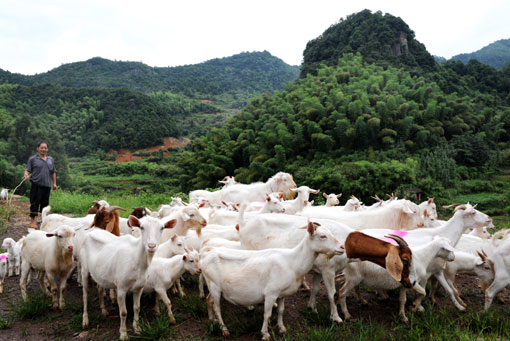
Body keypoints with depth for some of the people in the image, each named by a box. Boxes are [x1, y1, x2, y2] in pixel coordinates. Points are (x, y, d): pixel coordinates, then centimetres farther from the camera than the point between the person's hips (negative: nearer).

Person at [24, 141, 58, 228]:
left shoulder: (50, 159, 17)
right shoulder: (33, 159, 4)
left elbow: (53, 172, 20)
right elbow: (28, 170, 1)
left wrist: (54, 183, 16)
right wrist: (26, 174, -21)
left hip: (47, 185, 4)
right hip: (36, 184, -4)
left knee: (45, 203, 10)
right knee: (35, 203, -5)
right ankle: (32, 221, 1)